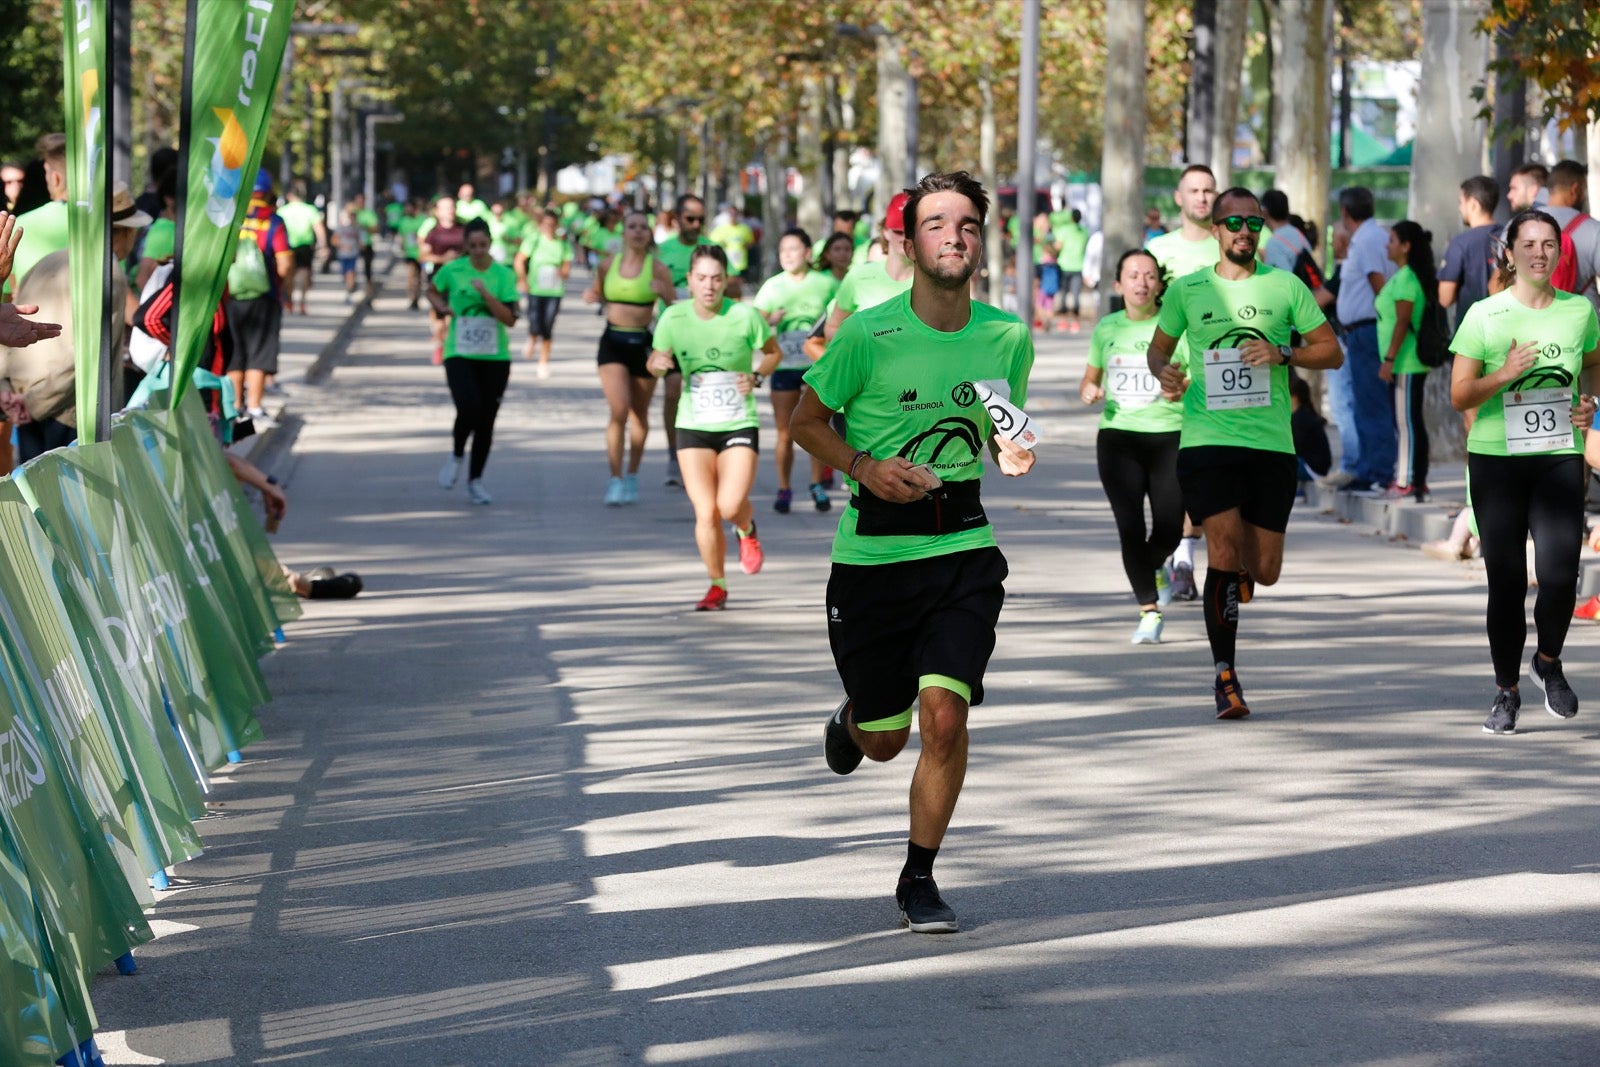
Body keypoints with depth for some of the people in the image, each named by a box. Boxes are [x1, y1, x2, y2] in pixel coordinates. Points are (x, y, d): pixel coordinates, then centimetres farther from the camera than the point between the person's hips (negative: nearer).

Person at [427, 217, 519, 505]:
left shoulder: (504, 275, -2)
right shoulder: (453, 270, -1)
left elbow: (510, 319, -9)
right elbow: (432, 291, 20)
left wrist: (485, 294, -20)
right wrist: (443, 308, 0)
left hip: (495, 357, 1)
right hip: (460, 354, -1)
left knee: (487, 420, 5)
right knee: (469, 408, -22)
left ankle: (475, 481, 19)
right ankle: (456, 455, 8)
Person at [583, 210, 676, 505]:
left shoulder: (657, 268, -3)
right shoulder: (608, 265, 4)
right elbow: (598, 294, 20)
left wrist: (664, 293, -20)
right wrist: (592, 296, -3)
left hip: (643, 344, 0)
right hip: (613, 342, 0)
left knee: (639, 414, 11)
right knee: (619, 410, -14)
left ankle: (632, 478, 28)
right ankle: (615, 479, -8)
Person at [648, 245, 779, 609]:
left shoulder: (745, 316, -9)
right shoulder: (673, 318, -5)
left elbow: (773, 352, 8)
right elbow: (656, 360, 9)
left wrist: (756, 376, -11)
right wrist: (658, 363, -15)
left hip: (739, 425, -1)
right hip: (693, 427, 1)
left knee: (730, 506, -16)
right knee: (706, 513, -6)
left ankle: (747, 530, 23)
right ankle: (717, 586, 17)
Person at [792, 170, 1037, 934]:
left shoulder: (1008, 337, -1)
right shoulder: (868, 335, -12)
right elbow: (806, 421, 0)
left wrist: (1013, 455, -6)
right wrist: (865, 466, -15)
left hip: (964, 548, 1)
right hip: (873, 550, -1)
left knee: (944, 716, -14)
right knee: (884, 740, 9)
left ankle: (919, 881, 5)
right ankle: (849, 721, 50)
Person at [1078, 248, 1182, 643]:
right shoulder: (1106, 329, 9)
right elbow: (1090, 378, 22)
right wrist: (1088, 391, -1)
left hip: (1169, 436, -2)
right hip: (1118, 438, 2)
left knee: (1169, 530, -2)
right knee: (1130, 528, -10)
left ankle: (1154, 568, 34)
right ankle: (1149, 610, -1)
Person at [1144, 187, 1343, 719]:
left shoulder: (1285, 287, 6)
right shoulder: (1186, 290, 8)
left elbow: (1332, 351, 9)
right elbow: (1158, 347, 21)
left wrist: (1282, 354, -9)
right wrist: (1165, 373, -3)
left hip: (1271, 443, 1)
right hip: (1206, 440, -1)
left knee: (1264, 570, 3)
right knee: (1224, 550, -15)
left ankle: (1238, 575, 42)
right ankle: (1225, 674, -5)